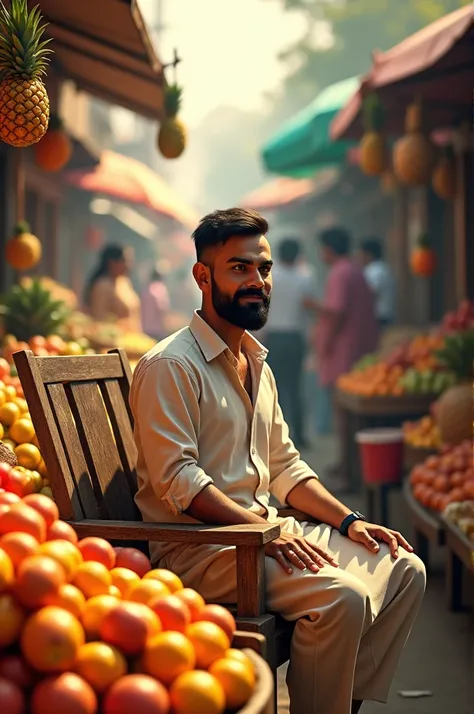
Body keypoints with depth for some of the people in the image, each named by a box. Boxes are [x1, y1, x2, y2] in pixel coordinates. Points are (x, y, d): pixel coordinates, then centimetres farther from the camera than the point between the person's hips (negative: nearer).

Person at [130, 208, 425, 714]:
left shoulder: (257, 364, 18)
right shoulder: (170, 365, -10)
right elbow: (178, 480, -19)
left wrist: (348, 521, 6)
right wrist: (263, 529, -26)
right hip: (195, 546, -9)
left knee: (404, 569, -1)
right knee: (342, 596, -28)